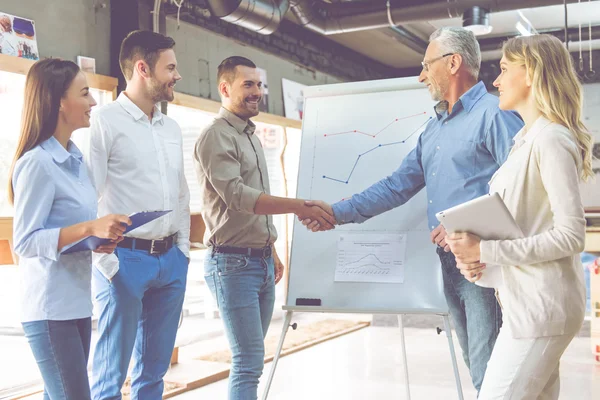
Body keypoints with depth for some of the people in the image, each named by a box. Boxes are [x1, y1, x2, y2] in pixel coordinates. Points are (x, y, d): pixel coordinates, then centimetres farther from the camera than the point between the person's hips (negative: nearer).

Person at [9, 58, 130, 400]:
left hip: (78, 302, 8)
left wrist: (101, 239, 0)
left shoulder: (75, 159, 9)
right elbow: (25, 242, -18)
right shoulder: (36, 162, -15)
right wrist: (89, 228, -26)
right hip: (51, 308, -8)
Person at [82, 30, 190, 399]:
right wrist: (106, 261, -15)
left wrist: (183, 248, 12)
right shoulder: (106, 122, -7)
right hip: (126, 259, -6)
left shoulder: (172, 128, 15)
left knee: (156, 368, 14)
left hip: (171, 260, 7)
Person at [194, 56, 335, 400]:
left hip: (262, 260, 8)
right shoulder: (216, 137, -12)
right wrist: (300, 206, -30)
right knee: (250, 362, -8)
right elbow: (237, 196, -23)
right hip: (233, 262, -8)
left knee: (251, 358, 11)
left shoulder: (252, 136, 16)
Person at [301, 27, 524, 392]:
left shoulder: (494, 114, -7)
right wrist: (340, 212, 11)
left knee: (489, 372, -6)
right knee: (476, 366, 15)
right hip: (449, 262, 9)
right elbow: (398, 186, 17)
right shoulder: (434, 129, 20)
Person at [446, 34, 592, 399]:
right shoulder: (527, 140, 14)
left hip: (541, 304, -9)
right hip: (528, 300, 9)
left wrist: (485, 251, -20)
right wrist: (475, 254, -1)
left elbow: (571, 236, -20)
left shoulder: (551, 140, -15)